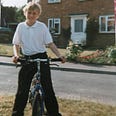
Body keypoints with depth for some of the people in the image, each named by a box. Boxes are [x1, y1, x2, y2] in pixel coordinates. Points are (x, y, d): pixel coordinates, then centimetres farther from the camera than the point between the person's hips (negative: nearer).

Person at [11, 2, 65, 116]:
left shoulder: (42, 26, -3)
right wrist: (16, 55, -12)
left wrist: (59, 55, -16)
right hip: (27, 60, 2)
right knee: (22, 89, 4)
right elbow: (16, 44, 7)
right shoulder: (21, 26, 4)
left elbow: (50, 43, -3)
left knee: (48, 88, 2)